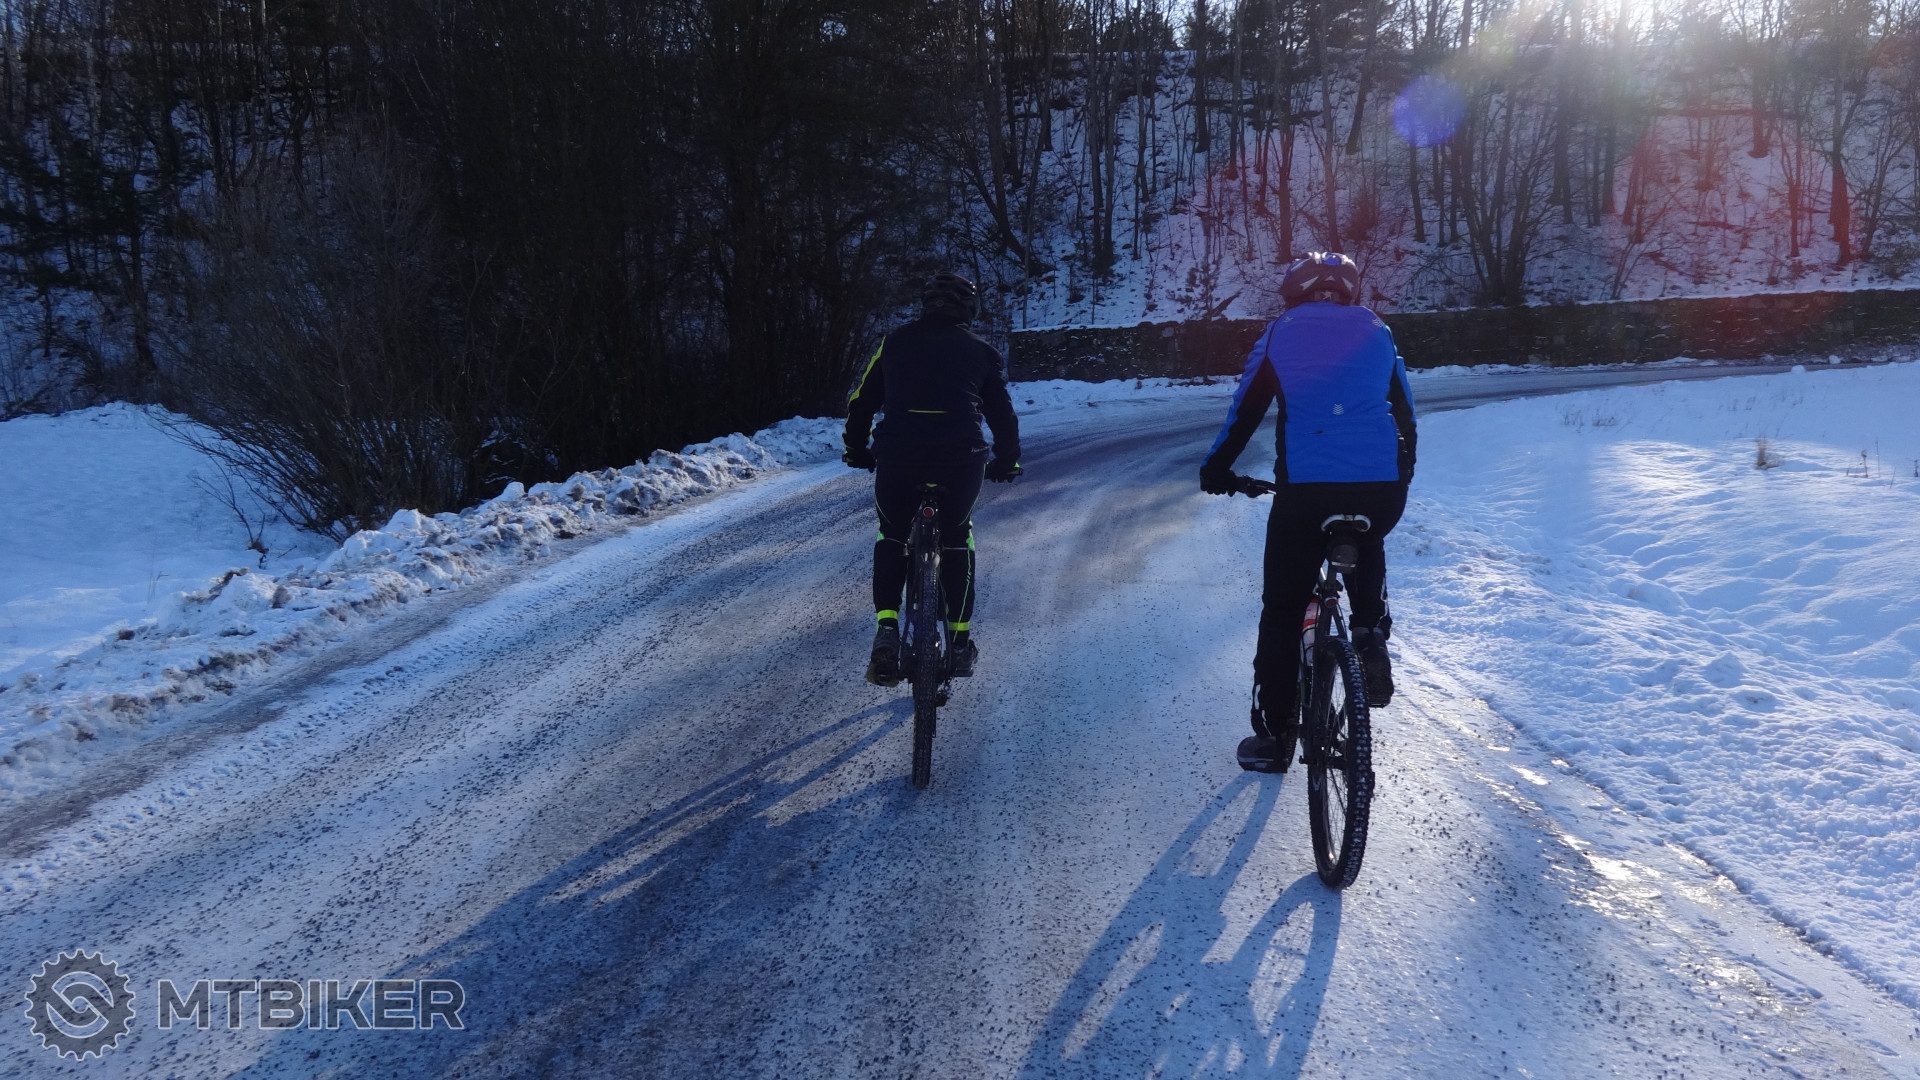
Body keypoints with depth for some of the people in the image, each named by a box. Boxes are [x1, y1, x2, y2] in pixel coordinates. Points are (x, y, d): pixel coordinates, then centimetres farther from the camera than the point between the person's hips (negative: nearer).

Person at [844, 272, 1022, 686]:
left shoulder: (894, 342, 17)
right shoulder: (980, 351, 17)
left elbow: (861, 401, 20)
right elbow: (1002, 415, 20)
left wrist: (856, 449, 34)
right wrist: (1007, 463, 34)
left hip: (897, 458, 0)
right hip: (961, 461, 0)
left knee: (891, 538, 22)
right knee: (956, 540, 22)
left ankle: (887, 630, 5)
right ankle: (960, 641, 22)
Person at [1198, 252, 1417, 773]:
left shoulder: (1280, 335, 11)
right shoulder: (1377, 332, 17)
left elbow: (1245, 409, 12)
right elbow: (1405, 411, 23)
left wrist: (1216, 468, 26)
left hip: (1305, 486, -2)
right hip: (1383, 486, 3)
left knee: (1282, 610, 10)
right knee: (1367, 548, 37)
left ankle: (1274, 735, 13)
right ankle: (1371, 633, 13)